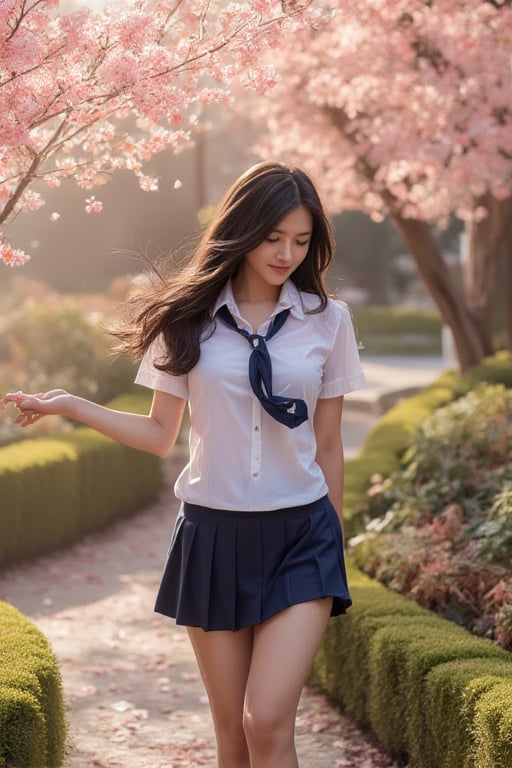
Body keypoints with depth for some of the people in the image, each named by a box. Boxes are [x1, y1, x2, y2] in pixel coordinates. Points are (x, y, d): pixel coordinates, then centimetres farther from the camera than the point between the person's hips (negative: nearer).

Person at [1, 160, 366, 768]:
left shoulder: (326, 320, 2)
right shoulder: (189, 319, 2)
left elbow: (327, 446, 9)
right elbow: (160, 434, 6)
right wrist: (70, 406, -4)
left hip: (299, 537, -1)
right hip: (213, 535, 1)